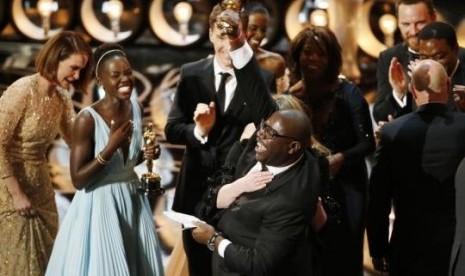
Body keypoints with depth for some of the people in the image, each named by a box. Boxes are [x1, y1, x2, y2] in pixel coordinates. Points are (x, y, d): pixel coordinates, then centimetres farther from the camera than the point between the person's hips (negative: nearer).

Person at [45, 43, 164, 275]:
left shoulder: (135, 107, 1)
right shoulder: (88, 119, -19)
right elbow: (78, 179, -17)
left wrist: (146, 155, -4)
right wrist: (110, 147, -27)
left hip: (133, 201, 6)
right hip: (100, 206, -6)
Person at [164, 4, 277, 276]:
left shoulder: (255, 76, -10)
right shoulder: (192, 73, -1)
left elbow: (268, 119, -29)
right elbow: (172, 129, -1)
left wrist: (244, 58, -32)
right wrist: (198, 130, -24)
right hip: (197, 188, 3)